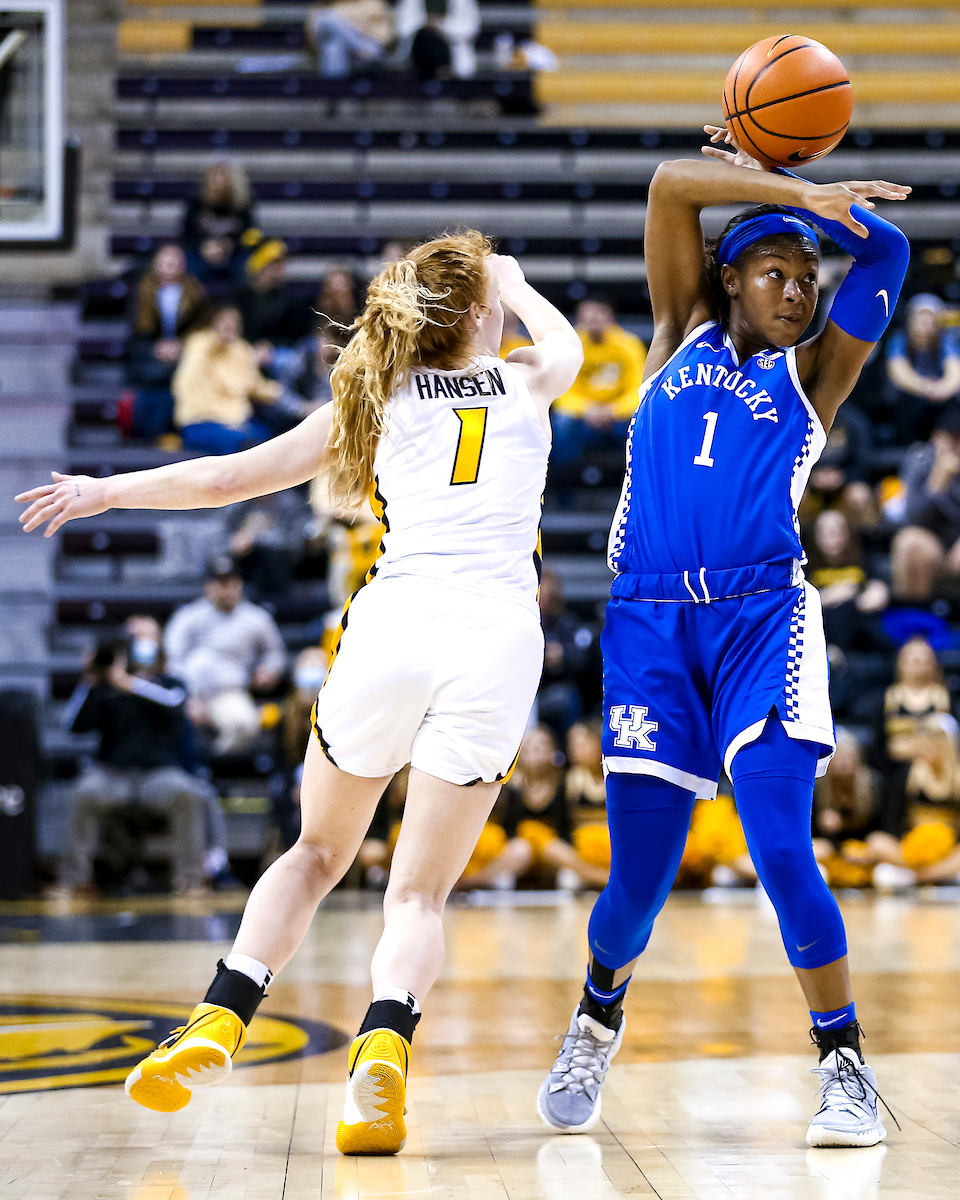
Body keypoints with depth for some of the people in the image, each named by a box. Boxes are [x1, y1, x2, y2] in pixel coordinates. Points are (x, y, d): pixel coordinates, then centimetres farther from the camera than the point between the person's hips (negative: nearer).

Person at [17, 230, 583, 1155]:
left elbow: (224, 478, 19)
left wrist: (107, 491, 31)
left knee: (316, 853, 21)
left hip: (391, 621, 1)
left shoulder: (377, 397, 17)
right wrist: (515, 284, 61)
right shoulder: (526, 382, 18)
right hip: (495, 637, 0)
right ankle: (384, 1044, -24)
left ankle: (220, 1021, 7)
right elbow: (564, 342, 45)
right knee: (419, 892, 3)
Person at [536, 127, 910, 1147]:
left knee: (780, 848, -16)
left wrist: (775, 185, 17)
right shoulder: (680, 337, 17)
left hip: (762, 619, 0)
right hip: (651, 624, 0)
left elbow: (884, 250, 8)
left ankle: (844, 1064, -3)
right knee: (639, 873, 1)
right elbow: (671, 186, 5)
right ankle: (597, 1021, 31)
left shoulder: (810, 377, 16)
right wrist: (797, 195, 0)